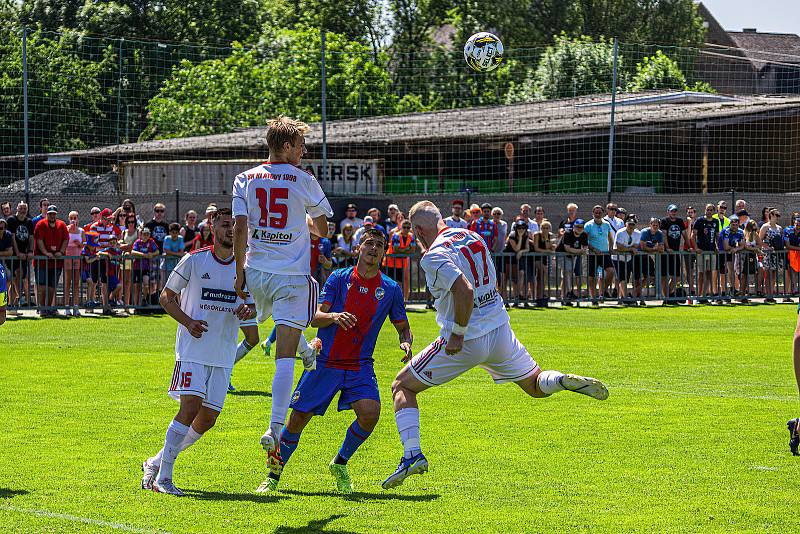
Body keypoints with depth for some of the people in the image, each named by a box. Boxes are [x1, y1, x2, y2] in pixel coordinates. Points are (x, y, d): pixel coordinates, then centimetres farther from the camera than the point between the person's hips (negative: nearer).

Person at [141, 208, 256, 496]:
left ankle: (158, 461, 20)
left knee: (208, 418, 2)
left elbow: (253, 303, 20)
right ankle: (163, 477, -13)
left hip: (223, 355, 5)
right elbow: (166, 297, 3)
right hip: (193, 350, -5)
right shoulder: (194, 260, -2)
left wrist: (248, 310, -5)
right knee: (190, 407, -19)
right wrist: (188, 321, -13)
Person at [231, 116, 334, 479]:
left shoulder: (245, 179, 5)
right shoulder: (304, 181, -1)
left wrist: (239, 272, 2)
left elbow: (240, 228, -3)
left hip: (257, 272, 3)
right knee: (284, 355, -7)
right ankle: (275, 428, -15)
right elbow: (322, 229, 7)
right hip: (293, 275, -3)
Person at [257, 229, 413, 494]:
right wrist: (333, 316, -26)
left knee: (370, 413, -23)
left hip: (360, 366, 1)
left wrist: (406, 343, -8)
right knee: (298, 420, -3)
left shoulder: (391, 289, 5)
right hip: (325, 361, -1)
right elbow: (314, 318, -4)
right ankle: (274, 474, 19)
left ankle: (340, 464, 3)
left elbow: (403, 327, 15)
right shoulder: (339, 278, 1)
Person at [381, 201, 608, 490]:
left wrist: (458, 335, -20)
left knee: (402, 386, 6)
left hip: (466, 342, -6)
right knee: (536, 385, 23)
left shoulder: (434, 256, -15)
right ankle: (564, 381, -11)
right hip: (500, 330, 7)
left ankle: (412, 454, -9)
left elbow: (465, 291, -28)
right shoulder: (472, 236, 8)